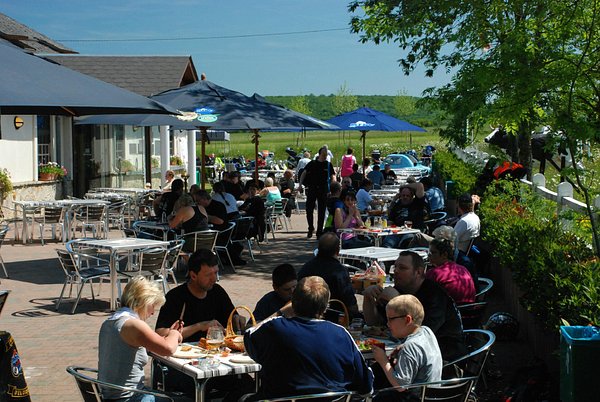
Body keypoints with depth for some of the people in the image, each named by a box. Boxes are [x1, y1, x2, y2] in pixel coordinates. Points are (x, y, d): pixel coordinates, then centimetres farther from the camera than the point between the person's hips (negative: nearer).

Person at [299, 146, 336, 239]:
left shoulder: (328, 165, 4)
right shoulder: (312, 163, 3)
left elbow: (333, 177, 5)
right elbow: (304, 173, 2)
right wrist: (300, 184, -10)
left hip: (323, 190, 0)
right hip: (312, 189, 0)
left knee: (321, 211, 4)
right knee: (309, 209, -2)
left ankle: (319, 231, 12)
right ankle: (311, 228, 19)